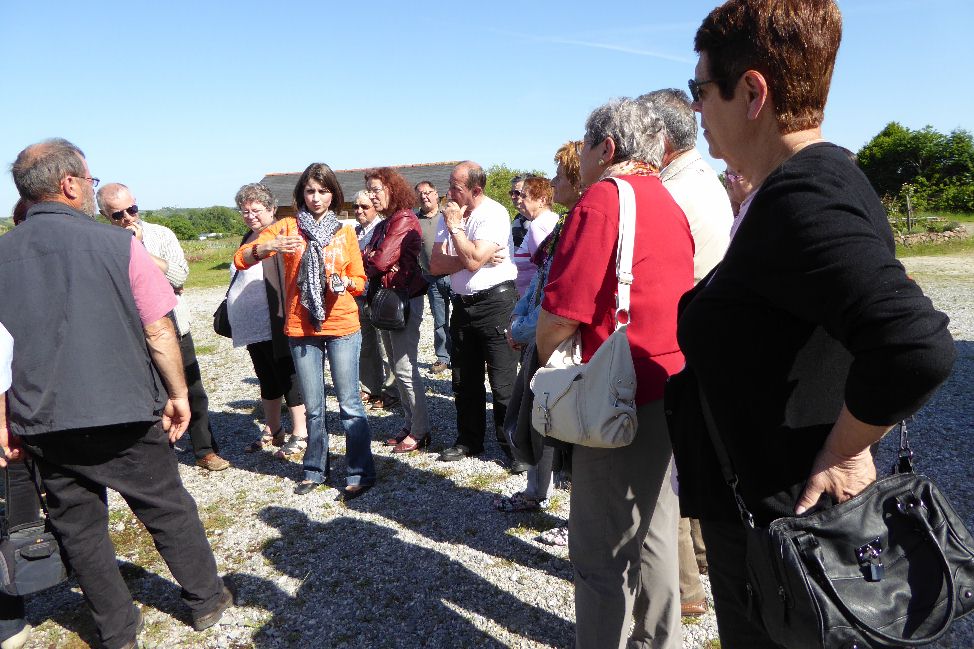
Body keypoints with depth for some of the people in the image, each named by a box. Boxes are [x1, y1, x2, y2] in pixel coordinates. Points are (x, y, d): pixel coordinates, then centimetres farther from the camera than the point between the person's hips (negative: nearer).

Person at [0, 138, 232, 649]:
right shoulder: (116, 244, -10)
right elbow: (158, 329, -9)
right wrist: (178, 394, 1)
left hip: (42, 426, 3)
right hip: (124, 414, -3)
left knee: (77, 526, 16)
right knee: (168, 509, 13)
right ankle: (206, 601, 28)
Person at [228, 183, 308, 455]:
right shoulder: (248, 239, 17)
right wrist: (232, 312, 21)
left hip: (277, 324, -8)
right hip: (253, 326, 9)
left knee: (288, 376, 0)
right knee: (266, 378, 17)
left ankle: (300, 433, 11)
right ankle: (272, 430, 30)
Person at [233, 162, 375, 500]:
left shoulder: (345, 231, 5)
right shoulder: (287, 227, 3)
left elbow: (360, 280, 8)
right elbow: (241, 259, -5)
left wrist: (343, 282, -13)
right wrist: (268, 246, -24)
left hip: (342, 326, -1)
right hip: (302, 329, 1)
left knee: (349, 403, -2)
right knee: (313, 406, 12)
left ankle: (360, 473, 8)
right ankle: (316, 469, 28)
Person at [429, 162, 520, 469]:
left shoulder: (494, 214, -12)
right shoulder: (451, 215, 9)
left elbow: (473, 260, -24)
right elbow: (435, 264, 1)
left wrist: (455, 226, -13)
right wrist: (470, 258, -15)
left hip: (494, 302, -7)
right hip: (462, 304, 7)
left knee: (503, 382, -4)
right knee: (465, 381, 15)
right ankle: (469, 440, 29)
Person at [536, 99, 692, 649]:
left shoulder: (604, 199, -14)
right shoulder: (670, 205, 14)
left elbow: (560, 315, -19)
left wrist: (543, 357, 0)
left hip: (622, 399, -9)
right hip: (669, 392, 9)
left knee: (602, 555, 4)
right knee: (653, 532, 22)